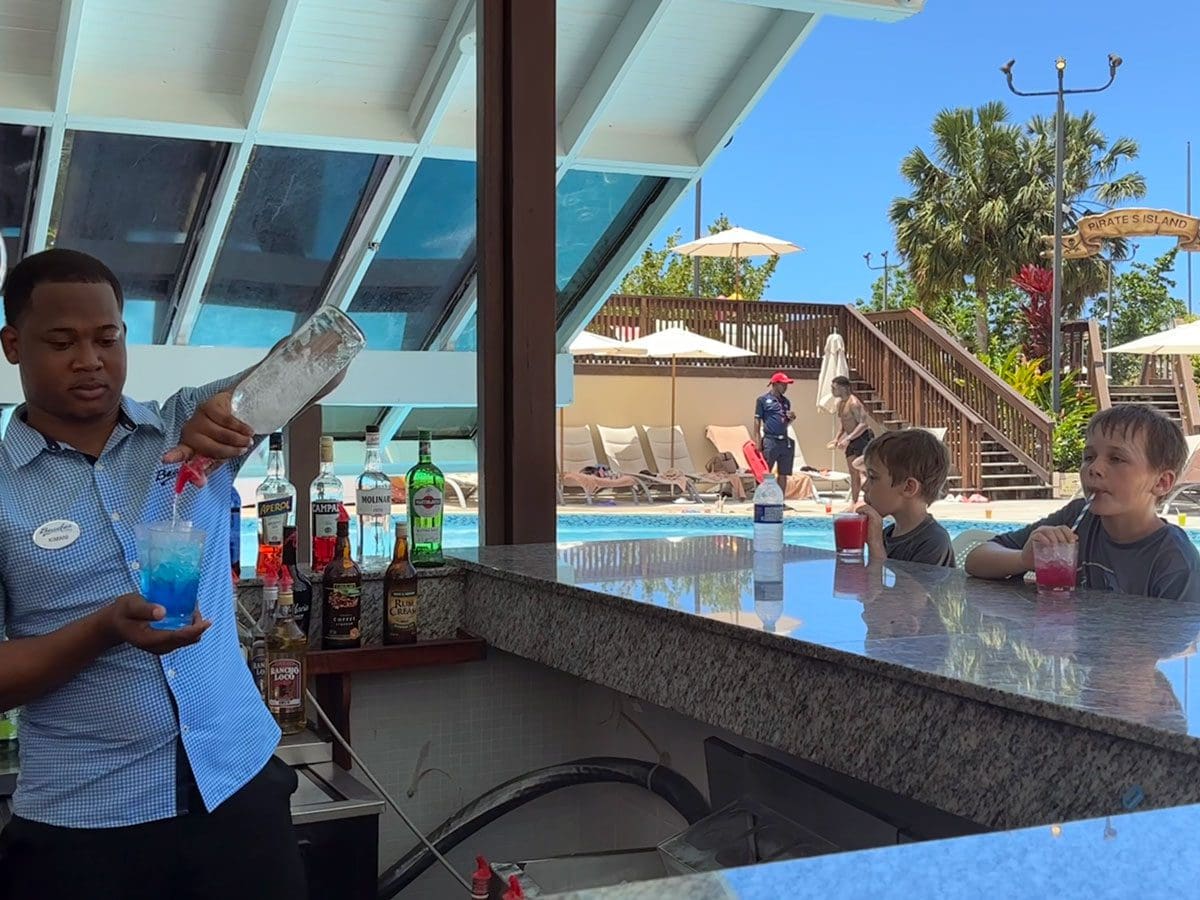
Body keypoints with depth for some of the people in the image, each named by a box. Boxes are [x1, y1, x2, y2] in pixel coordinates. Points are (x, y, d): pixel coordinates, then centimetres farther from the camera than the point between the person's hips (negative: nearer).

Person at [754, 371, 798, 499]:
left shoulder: (786, 401, 16)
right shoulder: (763, 400, -1)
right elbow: (757, 421, -3)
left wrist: (792, 418, 1)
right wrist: (758, 441, -10)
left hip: (785, 441, 6)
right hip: (770, 440, -6)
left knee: (783, 474, 6)